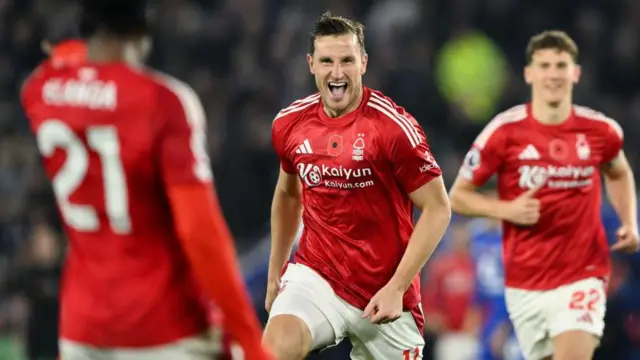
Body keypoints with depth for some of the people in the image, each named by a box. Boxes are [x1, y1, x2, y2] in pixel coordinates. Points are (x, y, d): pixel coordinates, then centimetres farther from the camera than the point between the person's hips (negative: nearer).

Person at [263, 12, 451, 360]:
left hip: (385, 293, -2)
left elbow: (437, 208, -11)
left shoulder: (393, 126, -14)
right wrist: (275, 276, 21)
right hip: (315, 275, 2)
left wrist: (396, 288, -17)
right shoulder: (289, 123, 1)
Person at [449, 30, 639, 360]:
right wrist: (507, 209, -16)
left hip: (581, 277, -1)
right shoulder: (505, 131, -7)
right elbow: (458, 196, 1)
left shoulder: (601, 130, -1)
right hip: (524, 282, 1)